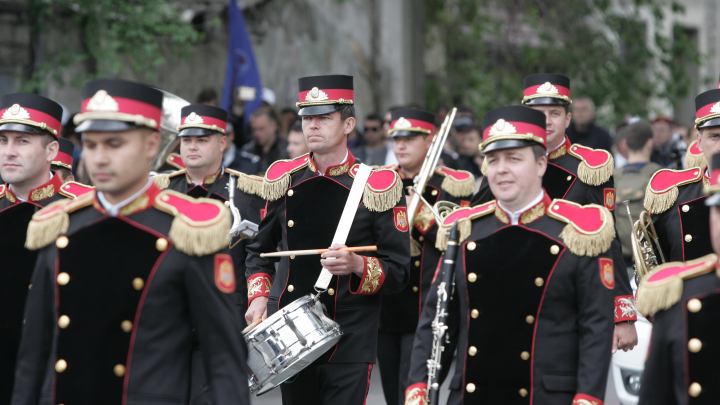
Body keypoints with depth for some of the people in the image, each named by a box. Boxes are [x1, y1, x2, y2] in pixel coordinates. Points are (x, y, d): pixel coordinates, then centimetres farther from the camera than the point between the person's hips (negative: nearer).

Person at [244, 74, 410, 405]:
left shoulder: (377, 188, -4)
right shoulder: (284, 180, 8)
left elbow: (398, 271, -2)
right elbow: (260, 248, 21)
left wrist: (358, 265, -21)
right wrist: (258, 297, 6)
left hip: (349, 341, -4)